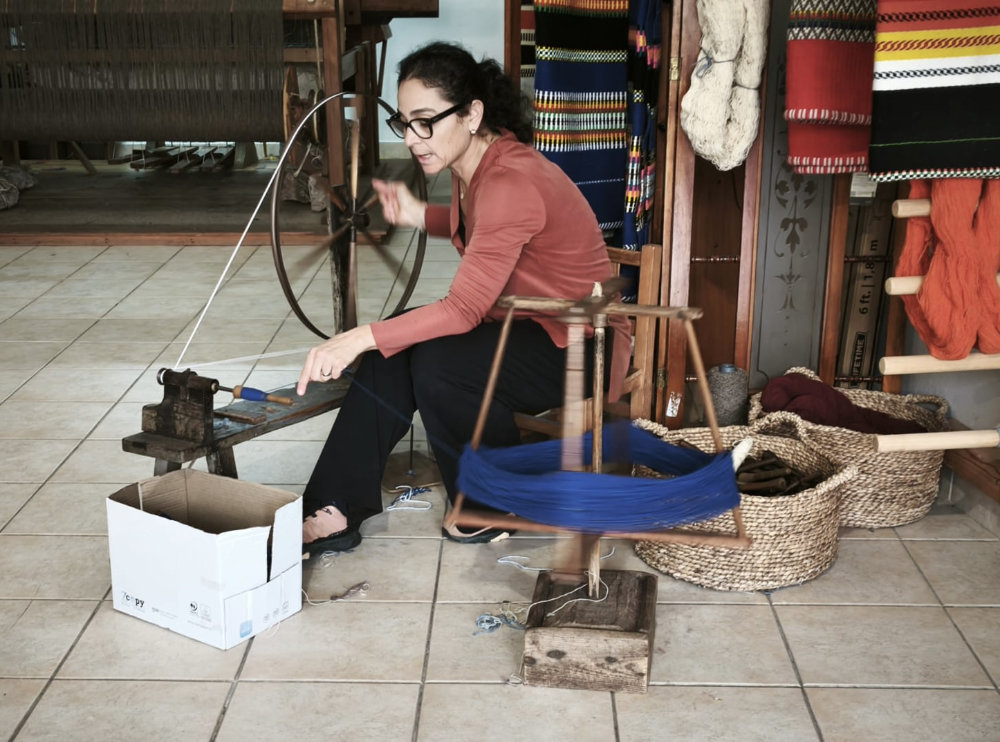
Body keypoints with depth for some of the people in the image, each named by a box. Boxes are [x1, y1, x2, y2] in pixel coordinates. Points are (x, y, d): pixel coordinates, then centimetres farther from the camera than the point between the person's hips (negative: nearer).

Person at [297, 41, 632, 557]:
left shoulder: (510, 181, -28)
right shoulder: (473, 166, 0)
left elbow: (464, 309, -32)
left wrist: (360, 338, -36)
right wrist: (418, 216, 4)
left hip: (579, 346, -9)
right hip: (524, 325, 10)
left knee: (438, 364, -28)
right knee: (393, 351, -8)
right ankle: (336, 513, -7)